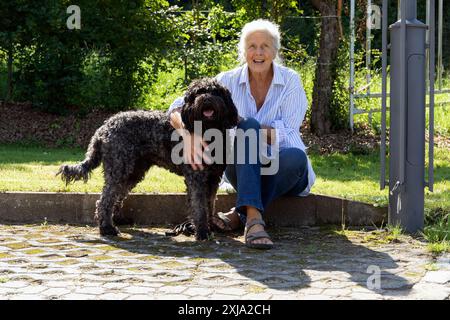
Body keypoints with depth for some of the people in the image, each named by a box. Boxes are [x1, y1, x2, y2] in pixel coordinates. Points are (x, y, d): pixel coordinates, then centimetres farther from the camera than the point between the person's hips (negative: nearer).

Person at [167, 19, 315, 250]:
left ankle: (240, 213, -20)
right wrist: (190, 134, -36)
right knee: (249, 126, -31)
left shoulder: (290, 81, -6)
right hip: (244, 168, 0)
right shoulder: (229, 81, -4)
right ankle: (253, 218, -41)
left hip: (281, 171, 0)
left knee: (295, 156, -36)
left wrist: (236, 122, -26)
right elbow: (178, 108, -13)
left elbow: (285, 135, -16)